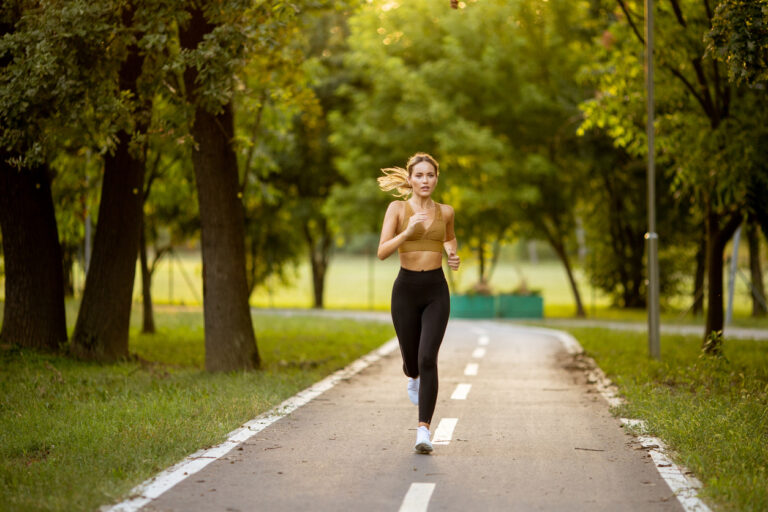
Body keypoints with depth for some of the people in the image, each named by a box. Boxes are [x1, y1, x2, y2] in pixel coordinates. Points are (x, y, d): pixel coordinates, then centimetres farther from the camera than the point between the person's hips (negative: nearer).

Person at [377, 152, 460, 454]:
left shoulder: (445, 211, 7)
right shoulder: (397, 208, -2)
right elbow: (382, 252, -10)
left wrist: (453, 256, 7)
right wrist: (408, 231, -24)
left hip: (436, 292, 0)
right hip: (406, 289, 0)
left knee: (428, 359, -17)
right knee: (412, 361, 12)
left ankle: (423, 431, -17)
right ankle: (413, 376, 52)